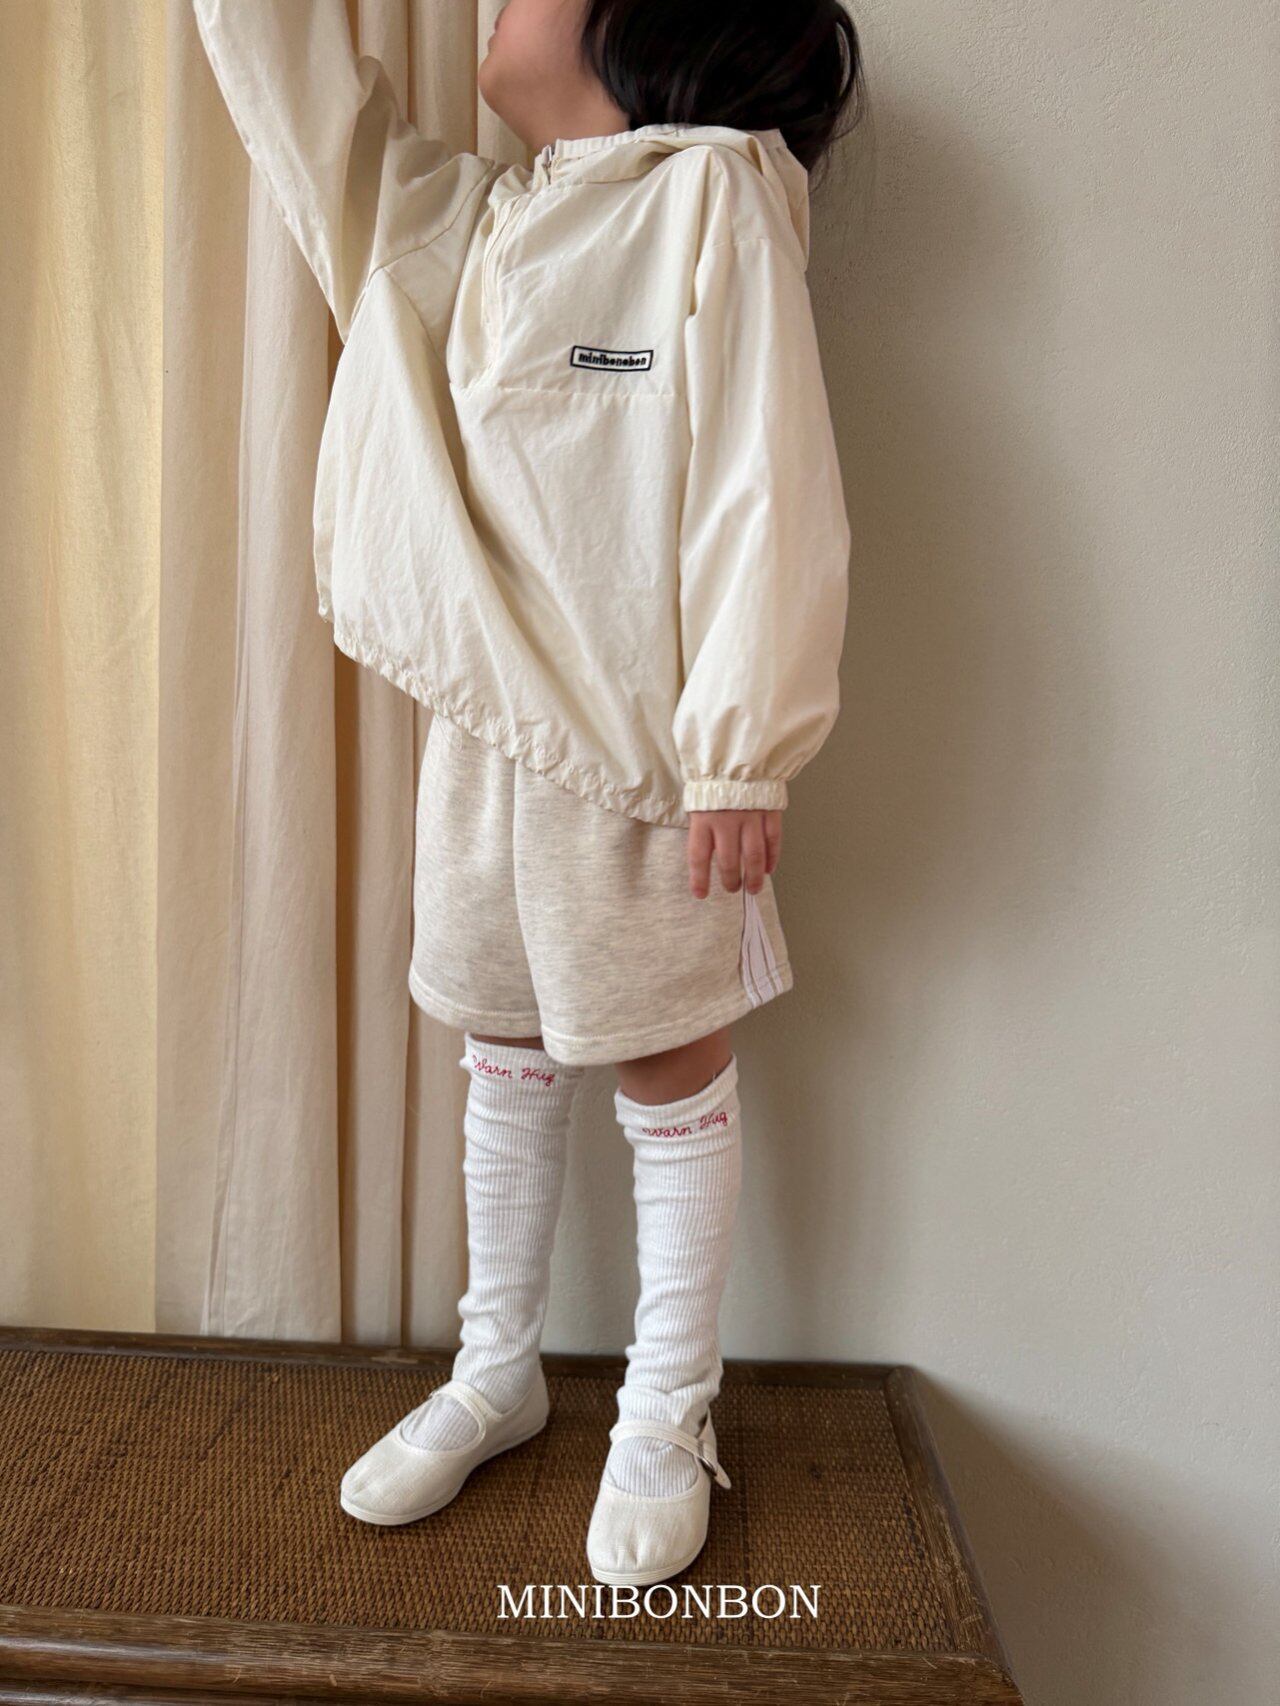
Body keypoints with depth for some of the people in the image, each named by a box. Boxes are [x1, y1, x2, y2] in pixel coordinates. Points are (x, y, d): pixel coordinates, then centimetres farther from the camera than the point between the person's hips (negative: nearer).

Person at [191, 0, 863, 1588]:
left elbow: (765, 493, -13)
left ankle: (666, 1418, 29)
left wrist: (741, 755, -17)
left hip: (644, 748, -6)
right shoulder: (459, 223, 13)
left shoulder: (712, 193, -5)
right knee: (505, 1062, 16)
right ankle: (497, 1375, 37)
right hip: (482, 734, 6)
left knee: (672, 1079, 8)